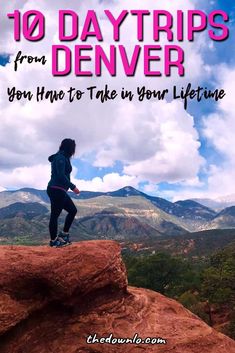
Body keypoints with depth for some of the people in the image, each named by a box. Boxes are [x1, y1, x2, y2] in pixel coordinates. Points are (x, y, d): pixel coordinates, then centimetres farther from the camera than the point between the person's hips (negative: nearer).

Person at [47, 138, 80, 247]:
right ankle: (53, 240, 8)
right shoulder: (61, 158, -13)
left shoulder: (62, 158, 17)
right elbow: (61, 176, -21)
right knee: (55, 215, -1)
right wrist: (73, 187, -18)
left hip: (60, 191, 10)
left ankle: (64, 234, 18)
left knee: (73, 210, 14)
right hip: (57, 190, -10)